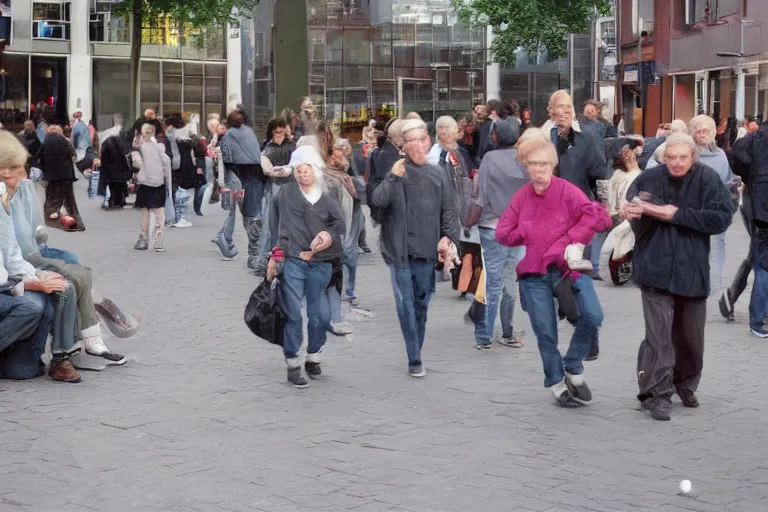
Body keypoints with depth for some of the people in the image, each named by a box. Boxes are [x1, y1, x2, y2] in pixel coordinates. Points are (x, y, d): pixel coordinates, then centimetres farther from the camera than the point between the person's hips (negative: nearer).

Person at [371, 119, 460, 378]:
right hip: (400, 250, -3)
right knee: (406, 305, -3)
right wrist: (393, 177, -25)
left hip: (427, 251, 3)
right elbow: (378, 200, -15)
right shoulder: (396, 171, -2)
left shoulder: (438, 175, 6)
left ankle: (416, 355, 25)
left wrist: (448, 237, -3)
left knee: (422, 304, 12)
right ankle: (414, 360, 1)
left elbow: (450, 210, 9)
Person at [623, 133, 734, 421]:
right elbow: (635, 222, 6)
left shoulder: (707, 179, -7)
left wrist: (678, 214, -18)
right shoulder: (648, 179, -5)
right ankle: (656, 393, -2)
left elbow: (722, 217, -15)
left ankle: (685, 385, 35)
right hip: (655, 268, -1)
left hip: (691, 269, 1)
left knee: (691, 337, 14)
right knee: (658, 335, -9)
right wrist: (632, 213, -18)